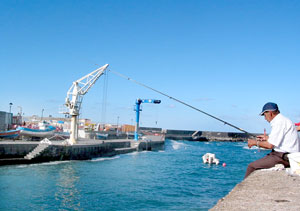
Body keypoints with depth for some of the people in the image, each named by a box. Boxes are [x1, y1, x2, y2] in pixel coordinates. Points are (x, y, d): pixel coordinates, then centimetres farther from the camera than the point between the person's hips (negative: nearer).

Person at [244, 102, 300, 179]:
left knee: (252, 166, -14)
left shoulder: (279, 122, -16)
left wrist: (255, 142, -5)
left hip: (284, 158, -11)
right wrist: (267, 138, 29)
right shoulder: (283, 120, 16)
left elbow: (270, 145, -19)